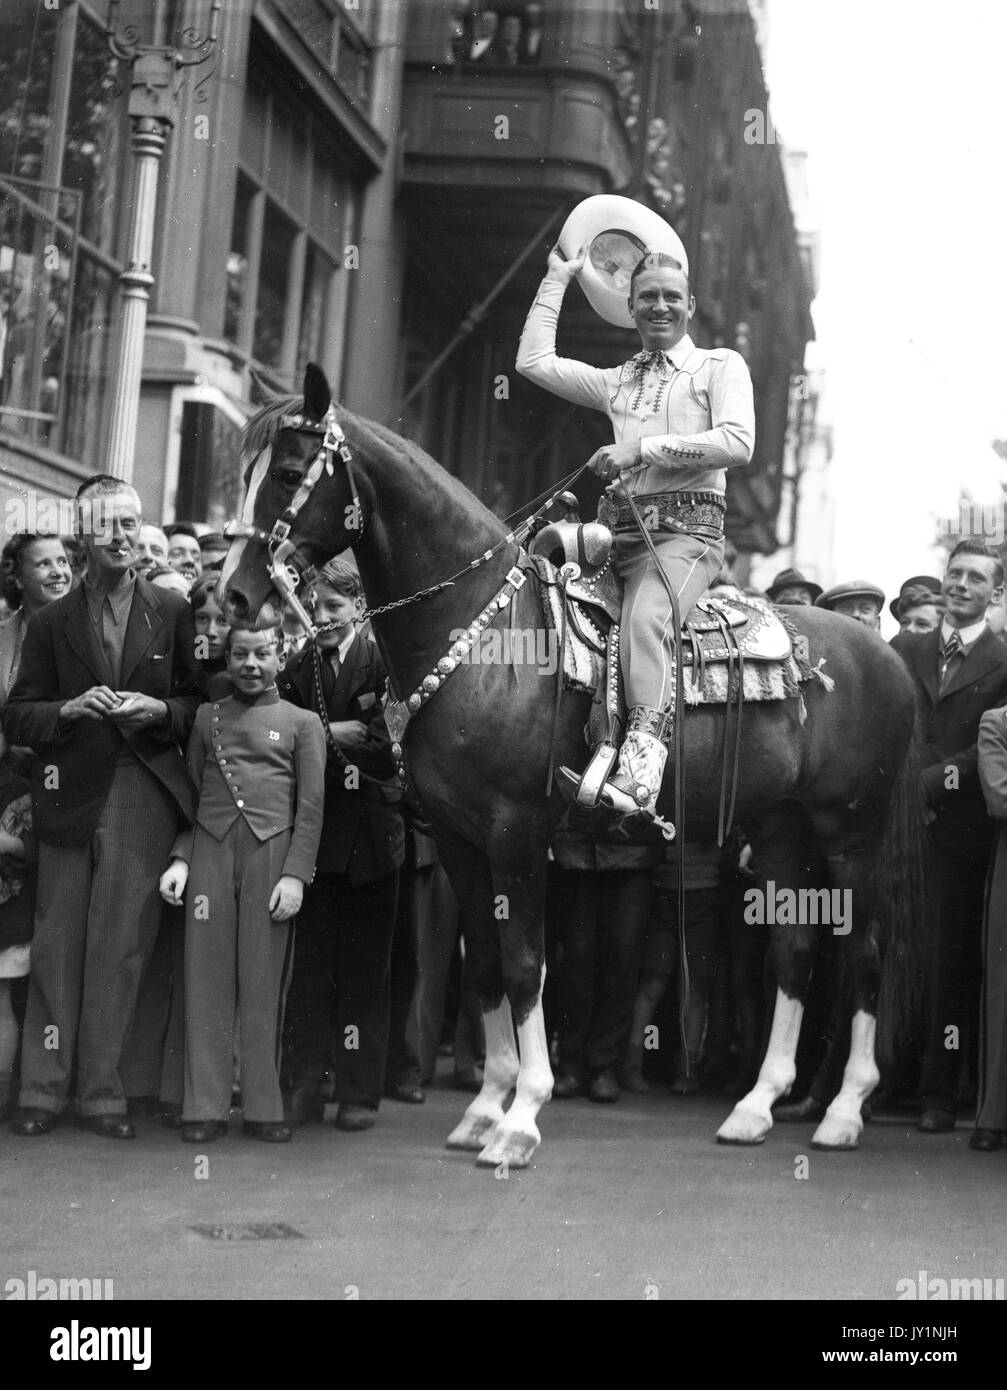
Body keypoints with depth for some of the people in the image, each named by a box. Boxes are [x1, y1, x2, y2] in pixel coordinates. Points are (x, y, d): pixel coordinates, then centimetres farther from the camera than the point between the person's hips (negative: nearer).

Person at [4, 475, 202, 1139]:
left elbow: (200, 701, 11)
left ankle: (101, 1093, 7)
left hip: (145, 798, 0)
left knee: (122, 947, -1)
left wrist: (160, 710, -9)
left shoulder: (173, 612, 9)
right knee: (57, 946, 1)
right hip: (70, 797, 1)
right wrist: (70, 709, -10)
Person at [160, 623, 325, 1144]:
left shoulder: (302, 723, 11)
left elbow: (311, 806, 4)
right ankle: (205, 1108, 1)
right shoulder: (206, 717, 18)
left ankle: (264, 1108, 3)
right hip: (209, 851, 2)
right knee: (207, 977, -2)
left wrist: (295, 874, -6)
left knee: (264, 981, -3)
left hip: (272, 851, -2)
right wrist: (180, 859, 4)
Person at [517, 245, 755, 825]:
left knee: (645, 618, -34)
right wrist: (556, 282, 27)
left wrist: (645, 448, -8)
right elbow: (534, 361, 24)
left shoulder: (721, 365, 13)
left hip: (687, 527, -6)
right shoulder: (618, 381, 28)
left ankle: (642, 767, -50)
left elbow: (737, 444, -4)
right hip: (619, 530, 6)